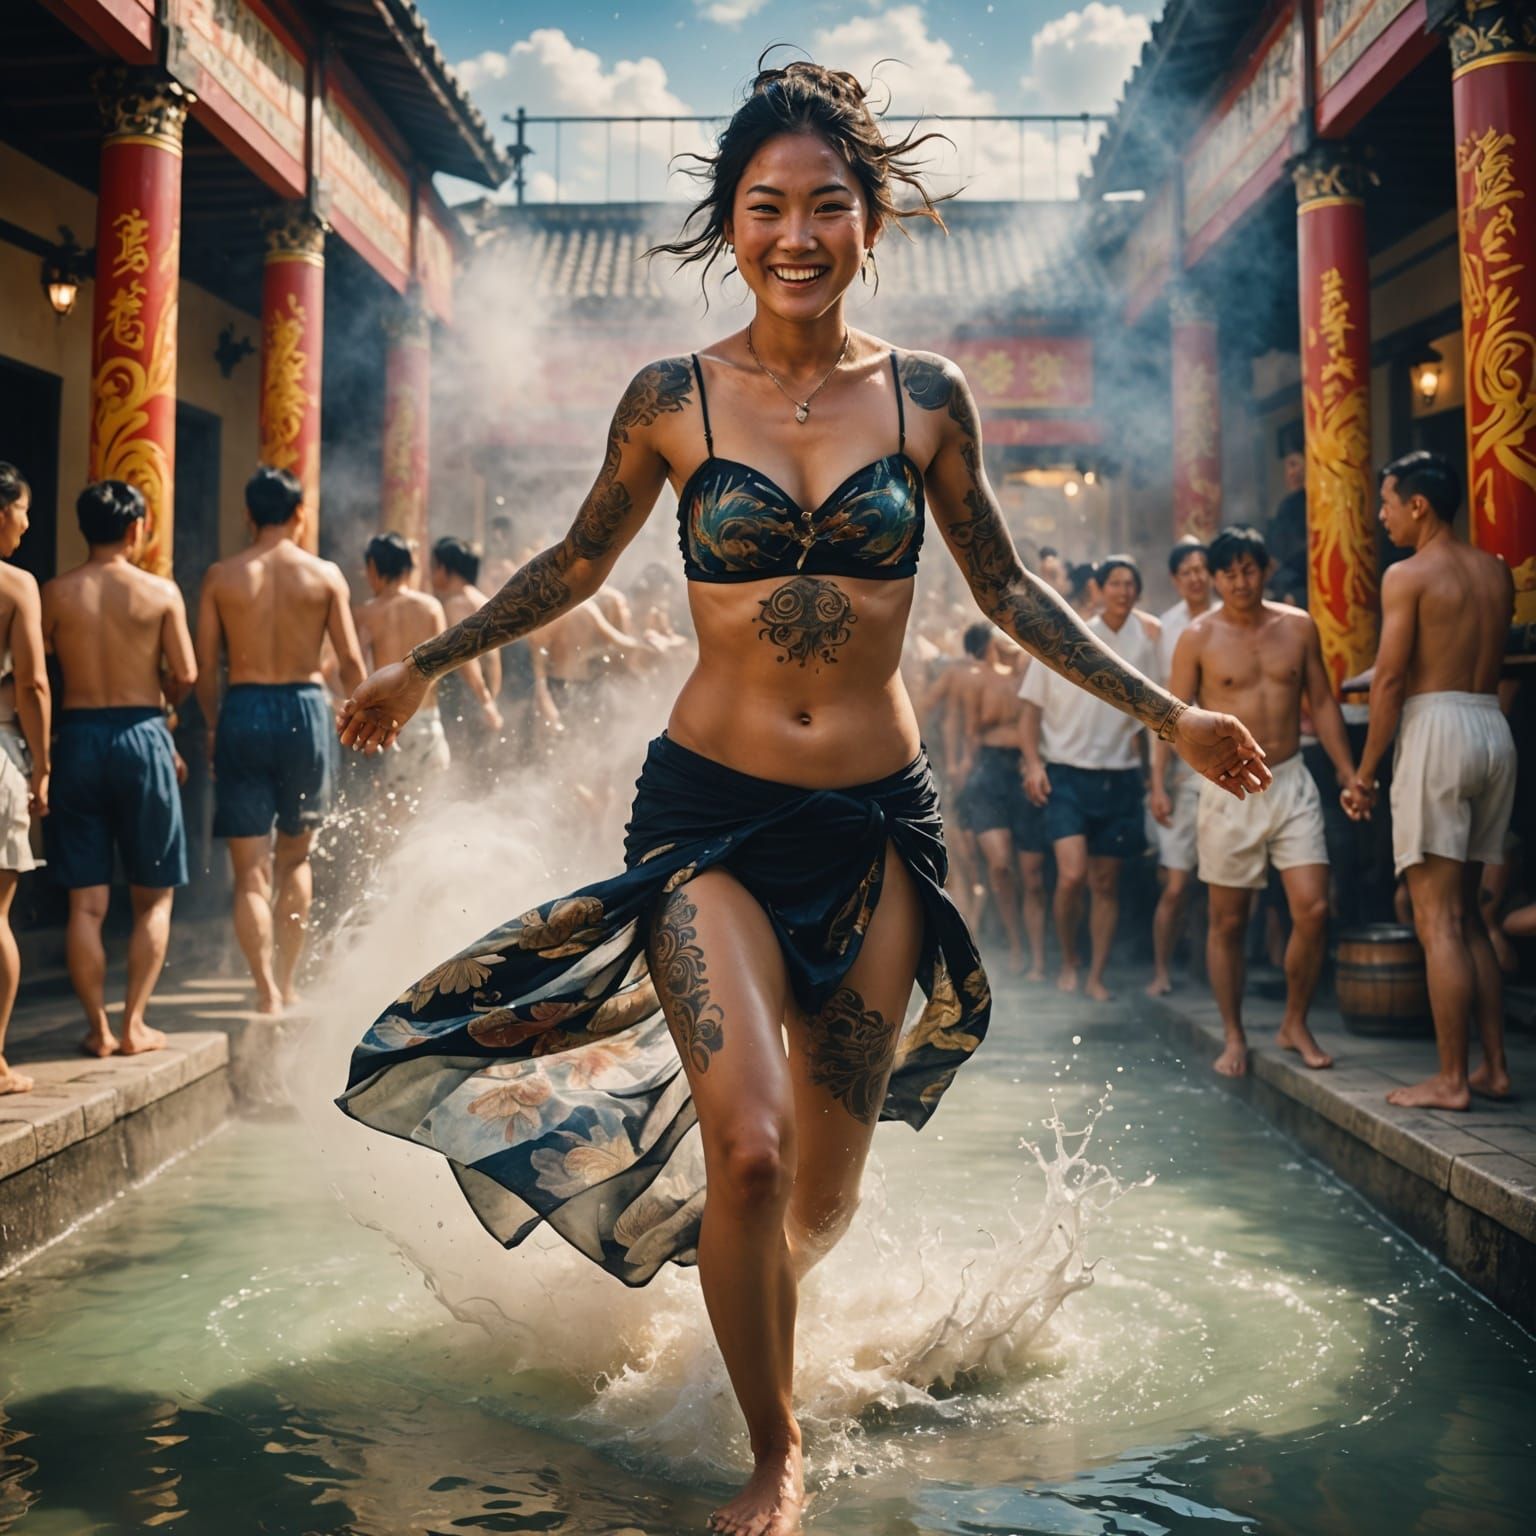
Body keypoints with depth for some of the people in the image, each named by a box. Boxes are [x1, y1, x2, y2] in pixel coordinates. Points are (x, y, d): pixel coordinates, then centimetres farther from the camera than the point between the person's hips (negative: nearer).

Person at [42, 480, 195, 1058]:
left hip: (77, 736, 2)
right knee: (154, 897, 9)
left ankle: (98, 1027, 8)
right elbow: (185, 675, -3)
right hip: (141, 736, -1)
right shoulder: (160, 592, -3)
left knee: (86, 902, 7)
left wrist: (42, 756, 14)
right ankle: (134, 1025, 6)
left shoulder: (56, 593, 0)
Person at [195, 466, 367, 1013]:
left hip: (242, 711, -1)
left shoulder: (220, 576, 1)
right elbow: (350, 664, -1)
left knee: (251, 870, 3)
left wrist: (213, 724, 14)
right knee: (295, 855, 19)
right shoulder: (325, 575, 0)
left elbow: (204, 667, 0)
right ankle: (286, 982, 22)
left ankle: (267, 991, -7)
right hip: (305, 709, 1)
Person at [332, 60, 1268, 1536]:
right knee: (747, 1148, -16)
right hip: (709, 809, -1)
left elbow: (1005, 588, 11)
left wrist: (1167, 713, 13)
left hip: (875, 819, 2)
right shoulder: (670, 399, -2)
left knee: (821, 1191, 9)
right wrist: (420, 666, 17)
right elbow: (575, 566, 13)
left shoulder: (924, 395, 1)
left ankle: (768, 1289, 49)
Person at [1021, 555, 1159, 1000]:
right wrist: (1033, 763, -10)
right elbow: (1031, 708, 2)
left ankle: (1096, 974, 19)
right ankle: (1068, 958, 9)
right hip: (1067, 775, -2)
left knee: (1106, 883, 7)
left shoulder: (1145, 643, 5)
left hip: (1121, 778, 2)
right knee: (1072, 874, -15)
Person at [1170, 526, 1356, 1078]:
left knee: (1313, 910, -6)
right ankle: (1234, 1037, 19)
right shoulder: (1198, 638, -2)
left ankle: (1295, 1025, 14)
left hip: (1292, 784, 2)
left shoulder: (1298, 626, 6)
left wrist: (1347, 771, 8)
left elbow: (1322, 702, 12)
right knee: (1228, 921, 4)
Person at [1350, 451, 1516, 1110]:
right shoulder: (1497, 572, 13)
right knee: (1467, 915, 16)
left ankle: (1451, 1080, -2)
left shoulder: (1407, 575, -7)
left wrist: (1365, 768, -7)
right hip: (1495, 730, 8)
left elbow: (1390, 678, -12)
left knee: (1437, 919, -4)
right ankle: (1495, 1067, 17)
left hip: (1436, 729, -8)